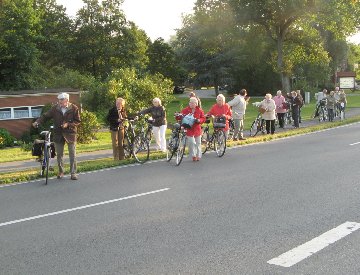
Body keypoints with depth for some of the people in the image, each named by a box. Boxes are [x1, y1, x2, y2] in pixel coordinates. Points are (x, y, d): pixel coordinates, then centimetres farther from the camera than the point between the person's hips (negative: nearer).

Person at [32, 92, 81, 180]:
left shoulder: (74, 108, -6)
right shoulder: (55, 108, -1)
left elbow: (78, 121, -5)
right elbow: (45, 116, -1)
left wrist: (68, 124, -19)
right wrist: (37, 122, -17)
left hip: (70, 134, -2)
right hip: (58, 134, 2)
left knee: (72, 155, 1)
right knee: (59, 154, 10)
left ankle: (73, 173, 10)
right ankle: (61, 172, 24)